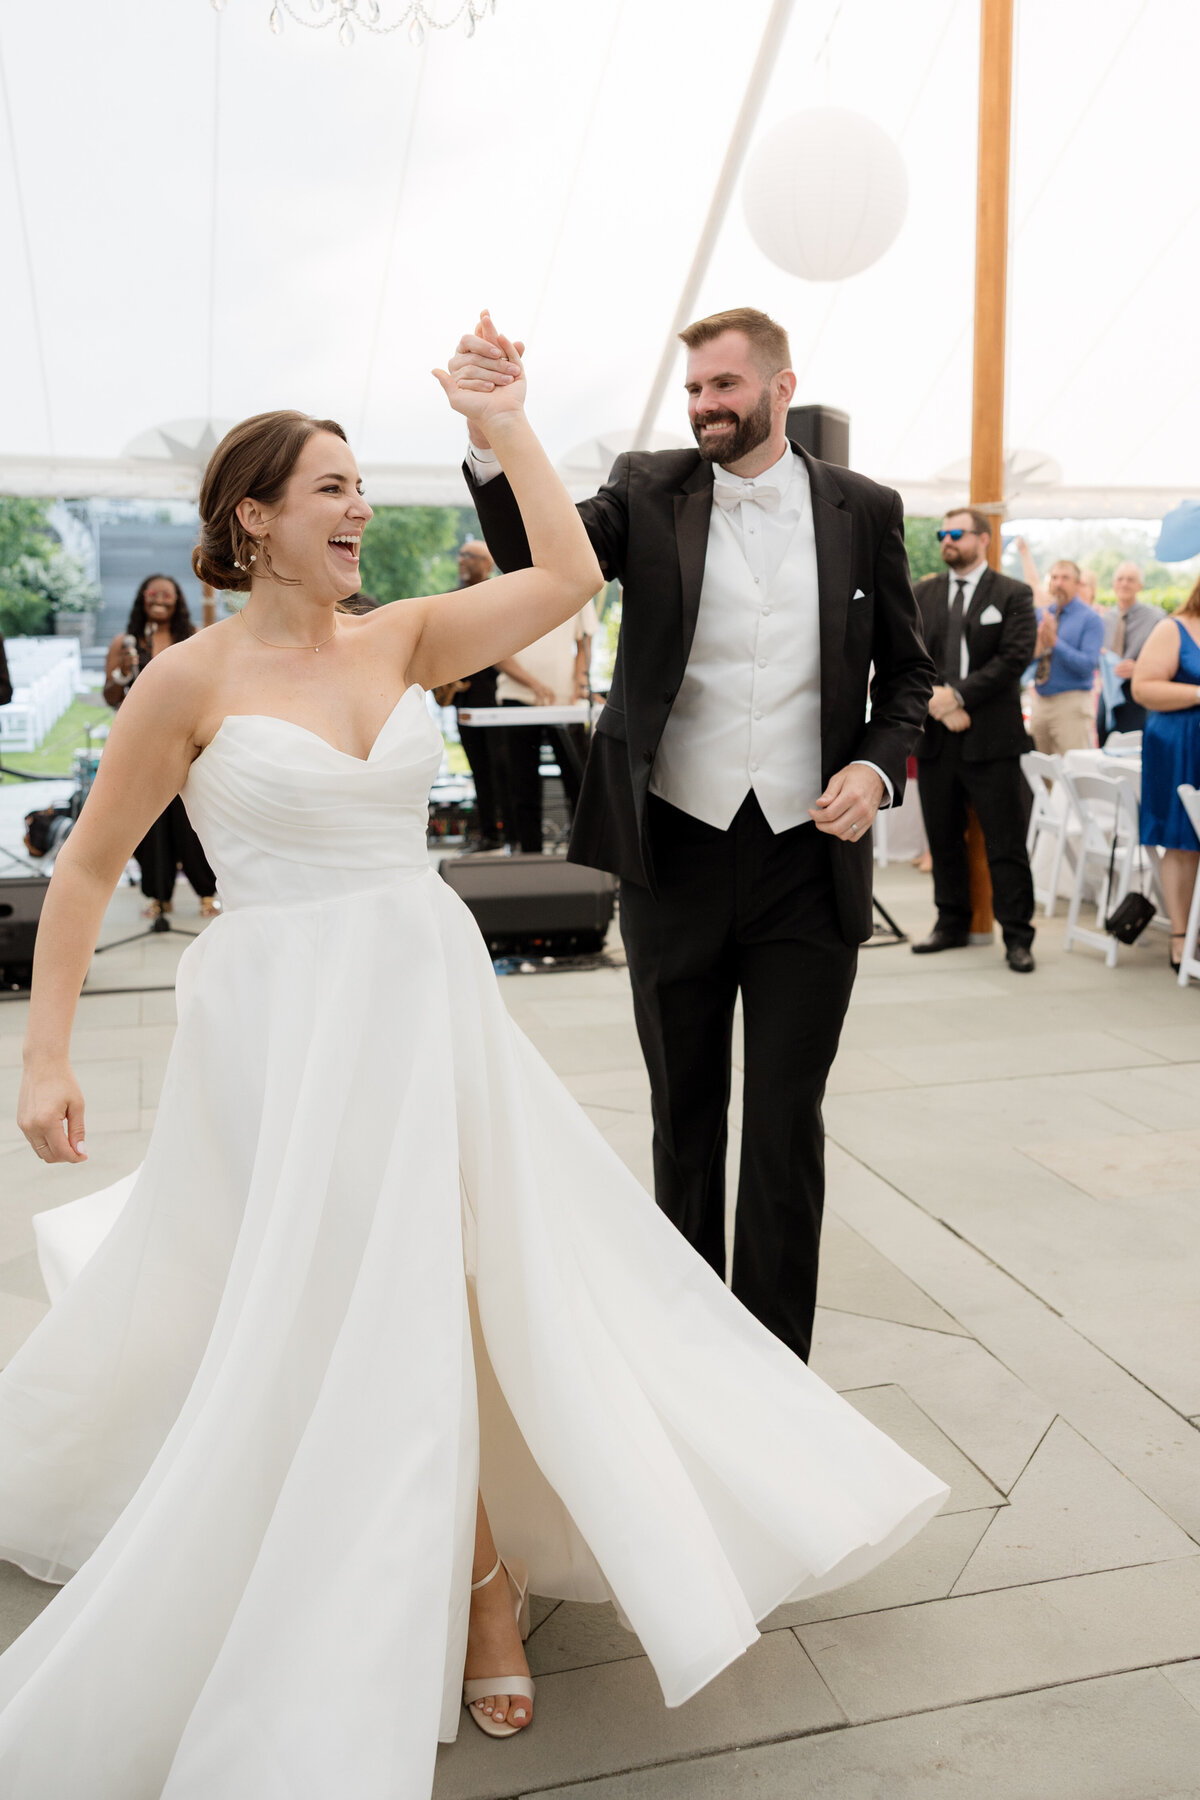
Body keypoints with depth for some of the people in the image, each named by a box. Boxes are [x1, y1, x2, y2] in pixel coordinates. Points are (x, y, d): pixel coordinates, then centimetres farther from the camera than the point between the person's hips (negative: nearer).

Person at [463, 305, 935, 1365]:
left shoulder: (864, 512, 4)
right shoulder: (649, 494, 2)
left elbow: (908, 670, 10)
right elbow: (536, 560, -14)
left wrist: (880, 766, -8)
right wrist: (494, 434, -30)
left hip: (811, 860, 0)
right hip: (675, 856, 1)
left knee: (786, 1127, 8)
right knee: (685, 1119, 15)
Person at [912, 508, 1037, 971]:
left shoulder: (1013, 595, 2)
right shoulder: (923, 595, 12)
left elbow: (1015, 657, -9)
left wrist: (957, 695, -16)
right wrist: (939, 703, -10)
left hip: (991, 740, -4)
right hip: (935, 739, 4)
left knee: (1005, 845, -2)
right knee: (943, 841, 11)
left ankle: (1017, 936, 4)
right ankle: (952, 924, 24)